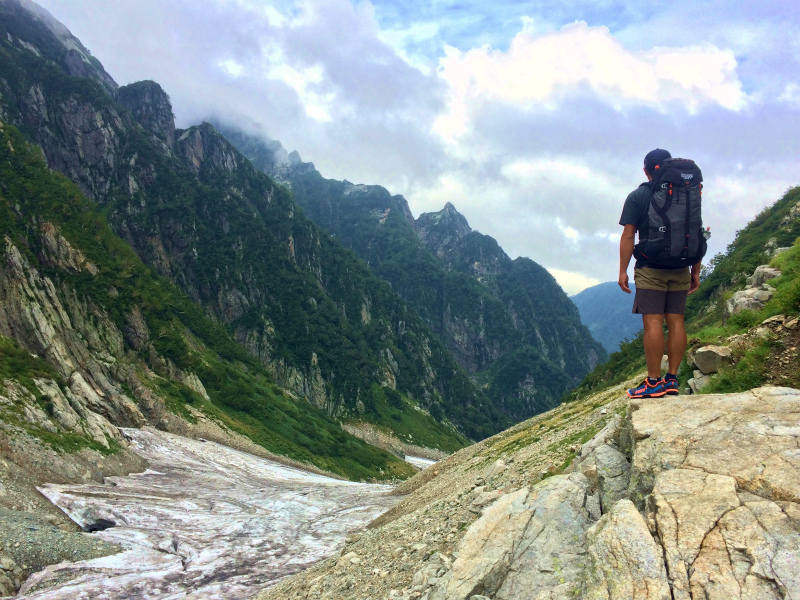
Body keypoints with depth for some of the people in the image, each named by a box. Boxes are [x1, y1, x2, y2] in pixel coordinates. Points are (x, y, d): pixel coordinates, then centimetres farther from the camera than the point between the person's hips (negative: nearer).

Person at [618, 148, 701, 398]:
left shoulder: (637, 197, -2)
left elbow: (628, 235, -8)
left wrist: (623, 270, -4)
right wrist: (696, 272, 14)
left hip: (650, 269, -4)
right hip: (680, 270, 5)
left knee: (652, 322, -6)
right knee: (676, 322, 6)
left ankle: (653, 382, -5)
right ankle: (672, 380, 8)